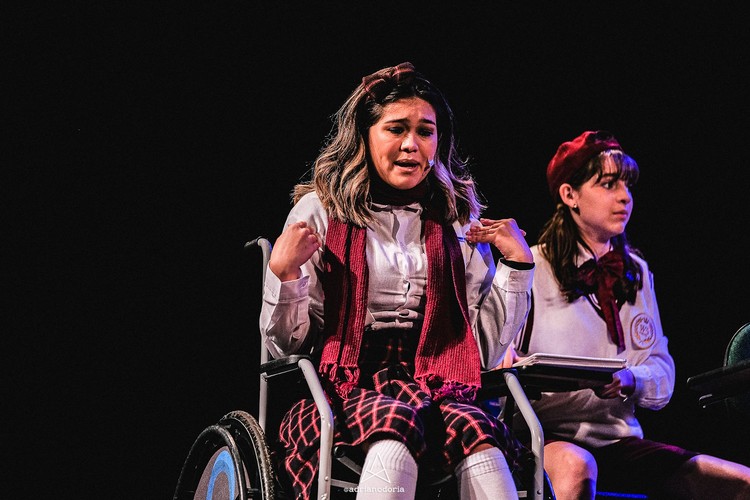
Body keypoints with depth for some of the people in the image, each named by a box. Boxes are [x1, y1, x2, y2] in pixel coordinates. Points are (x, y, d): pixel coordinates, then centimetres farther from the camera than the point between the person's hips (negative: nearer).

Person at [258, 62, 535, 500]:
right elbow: (286, 345, 7)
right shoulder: (321, 211, 9)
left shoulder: (458, 225, 17)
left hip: (436, 386, 2)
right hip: (342, 389, -2)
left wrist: (518, 265, 8)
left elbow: (484, 349, 15)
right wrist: (284, 271, -9)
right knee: (394, 423, -37)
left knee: (476, 431, -34)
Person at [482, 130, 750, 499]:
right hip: (549, 438, -5)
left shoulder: (637, 273, 17)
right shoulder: (532, 268, 1)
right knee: (575, 467, -41)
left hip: (619, 438, 5)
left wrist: (628, 380, -12)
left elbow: (662, 373, 12)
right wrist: (509, 361, -25)